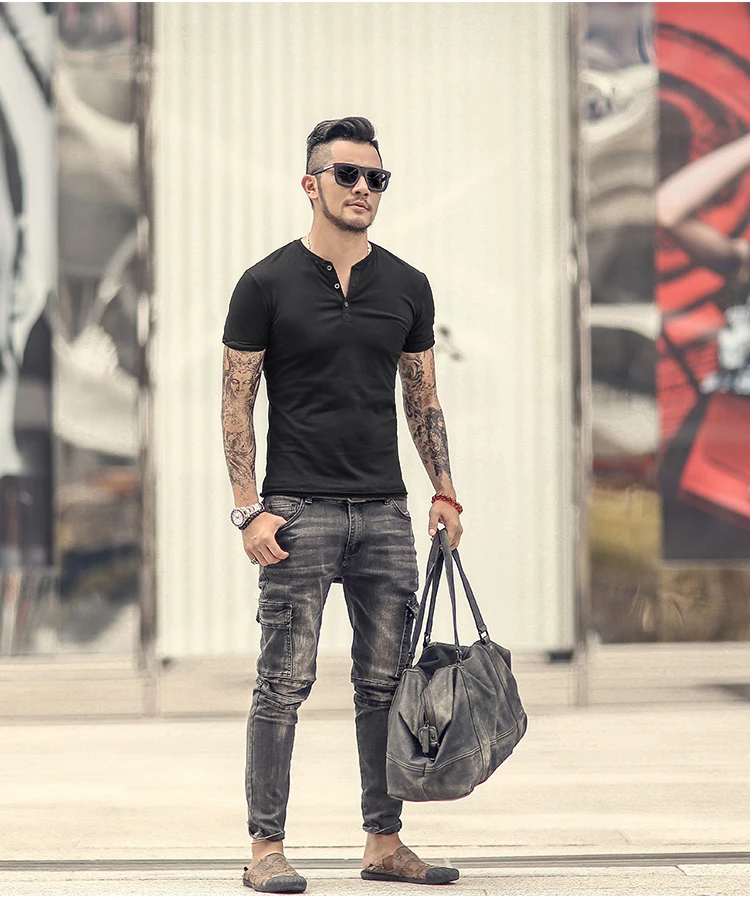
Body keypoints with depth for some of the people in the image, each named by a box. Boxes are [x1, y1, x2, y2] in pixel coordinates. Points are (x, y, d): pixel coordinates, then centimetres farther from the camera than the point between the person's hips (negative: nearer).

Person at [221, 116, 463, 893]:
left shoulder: (406, 287, 10)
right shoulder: (267, 284, -2)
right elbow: (236, 404, -3)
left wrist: (444, 492, 6)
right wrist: (250, 508, -10)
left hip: (384, 510, 4)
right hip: (299, 509, -4)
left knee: (387, 683, 7)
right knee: (284, 683, -4)